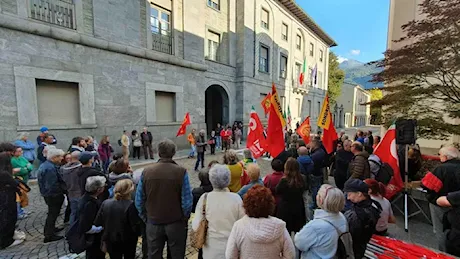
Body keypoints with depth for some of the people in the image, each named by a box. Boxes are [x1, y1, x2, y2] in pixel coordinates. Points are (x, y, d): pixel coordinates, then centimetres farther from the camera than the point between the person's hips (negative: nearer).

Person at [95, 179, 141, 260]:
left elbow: (97, 223, -5)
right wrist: (138, 232, -5)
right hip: (127, 241, -3)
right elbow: (135, 225, -25)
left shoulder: (105, 203, -12)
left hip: (110, 240, 4)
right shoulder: (130, 205, -27)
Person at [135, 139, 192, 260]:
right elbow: (187, 201, -16)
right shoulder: (181, 171, -18)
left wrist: (146, 219, 11)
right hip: (176, 223, -2)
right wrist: (184, 219, 2)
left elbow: (139, 201, -3)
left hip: (153, 223, 3)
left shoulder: (146, 171, -10)